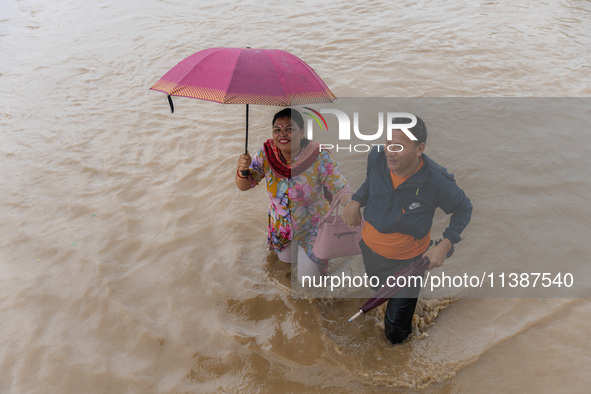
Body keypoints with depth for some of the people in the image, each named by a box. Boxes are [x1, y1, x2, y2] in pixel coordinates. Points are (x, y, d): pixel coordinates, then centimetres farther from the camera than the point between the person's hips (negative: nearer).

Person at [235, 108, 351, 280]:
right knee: (285, 258, 28)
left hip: (312, 228, -3)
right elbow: (244, 186, -13)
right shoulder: (266, 153, -20)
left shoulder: (319, 158, -30)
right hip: (280, 225, 4)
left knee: (308, 279, 10)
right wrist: (242, 170, -36)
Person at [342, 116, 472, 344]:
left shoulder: (437, 181, -29)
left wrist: (444, 246, -19)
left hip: (406, 263, -4)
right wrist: (355, 202, -11)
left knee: (395, 333, 10)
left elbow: (464, 209, -8)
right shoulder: (376, 157, -18)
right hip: (369, 249, 4)